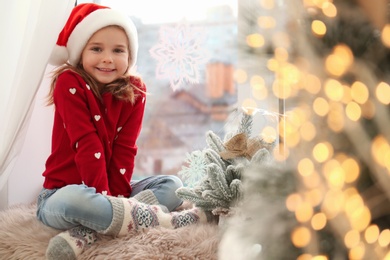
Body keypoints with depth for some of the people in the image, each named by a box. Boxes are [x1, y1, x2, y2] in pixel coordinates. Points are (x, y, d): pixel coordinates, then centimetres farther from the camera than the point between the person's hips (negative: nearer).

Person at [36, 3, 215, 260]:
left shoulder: (135, 91, 0)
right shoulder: (69, 83, -12)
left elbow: (125, 149, -6)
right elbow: (86, 144, -20)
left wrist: (116, 197, -18)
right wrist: (103, 197, -24)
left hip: (113, 190, 6)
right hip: (64, 192, -5)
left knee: (172, 184, -9)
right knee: (72, 201, -39)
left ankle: (85, 233, -29)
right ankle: (167, 218, -28)